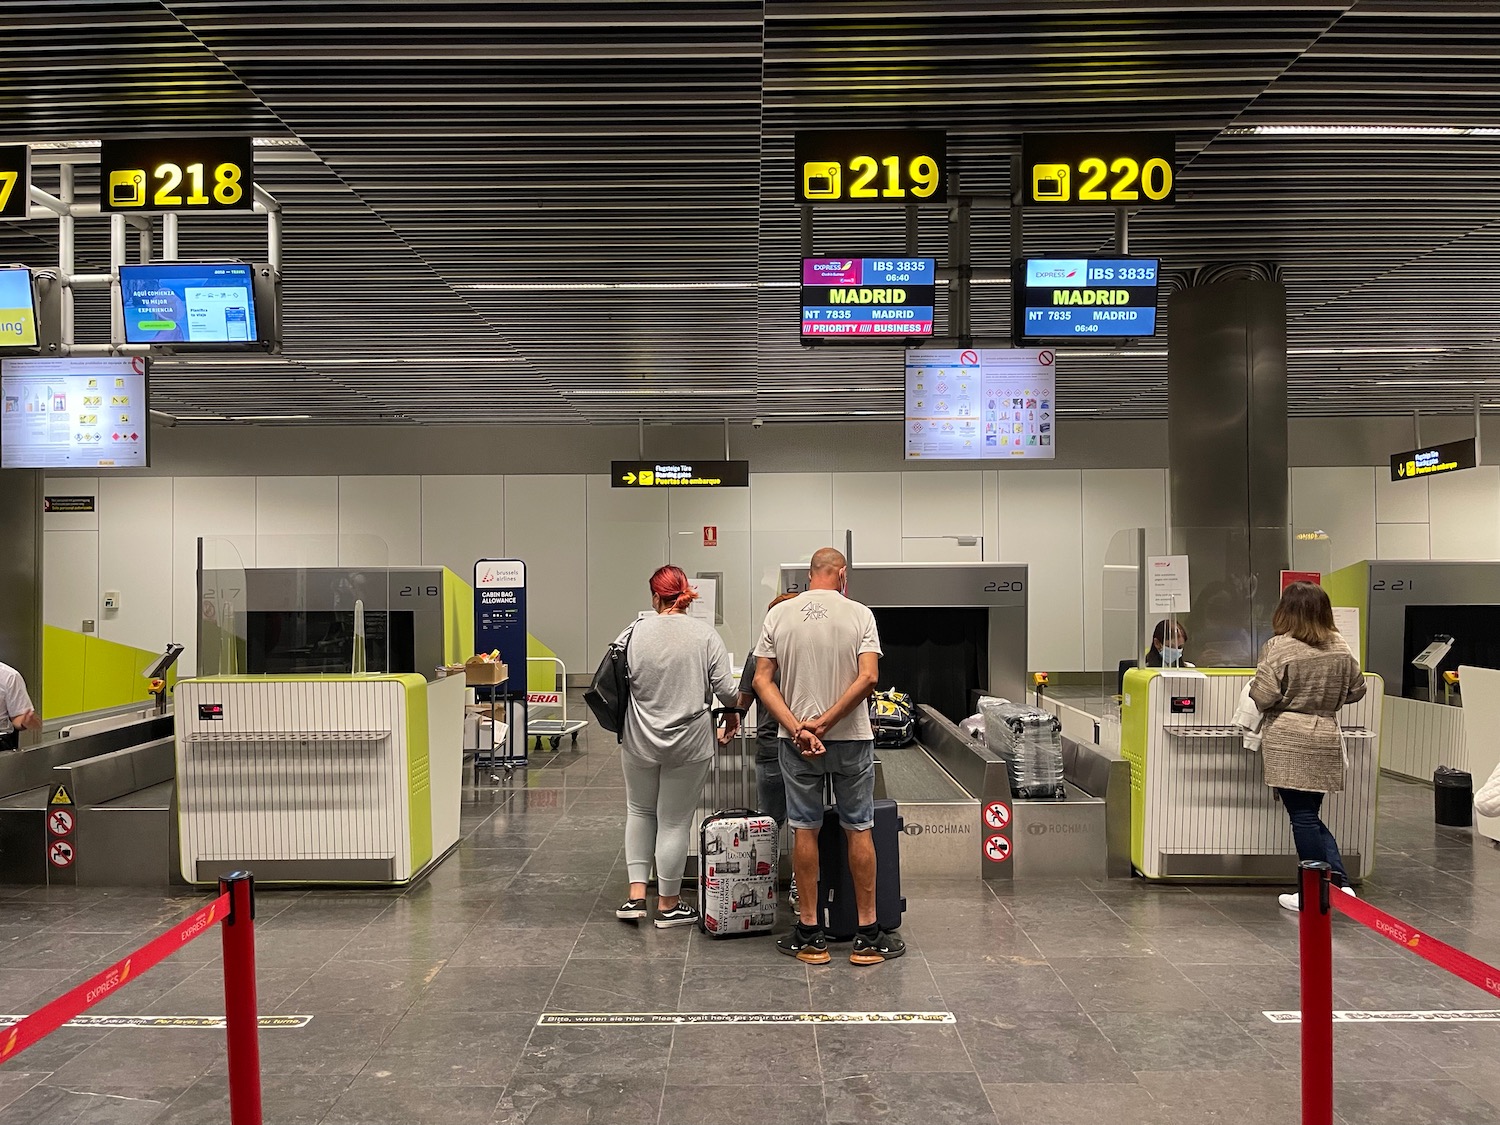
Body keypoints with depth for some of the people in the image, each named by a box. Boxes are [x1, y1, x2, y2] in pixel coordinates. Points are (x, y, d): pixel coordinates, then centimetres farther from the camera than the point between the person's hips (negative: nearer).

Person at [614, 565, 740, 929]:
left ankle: (636, 894, 17)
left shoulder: (634, 633, -6)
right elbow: (725, 689, -11)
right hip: (689, 744, -1)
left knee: (639, 811, 21)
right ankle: (668, 905, 18)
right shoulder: (704, 634, -9)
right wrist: (732, 714, 10)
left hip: (639, 742, 2)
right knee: (674, 822, 7)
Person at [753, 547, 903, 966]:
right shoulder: (859, 614, -5)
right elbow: (868, 677, -15)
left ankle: (810, 935, 13)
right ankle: (867, 935, 13)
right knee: (859, 829, 7)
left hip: (795, 742, 1)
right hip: (851, 739, -1)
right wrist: (824, 723, -15)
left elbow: (762, 680, -5)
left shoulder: (779, 614, 0)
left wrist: (798, 728, -12)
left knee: (804, 830, 7)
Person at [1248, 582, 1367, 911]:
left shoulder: (1280, 648, -13)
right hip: (1326, 739, 6)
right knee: (1311, 816, 17)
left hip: (1288, 742, -6)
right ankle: (1340, 881, 7)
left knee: (1303, 818, 2)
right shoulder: (1341, 649, 6)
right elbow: (1356, 691, 15)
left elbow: (1262, 695, -15)